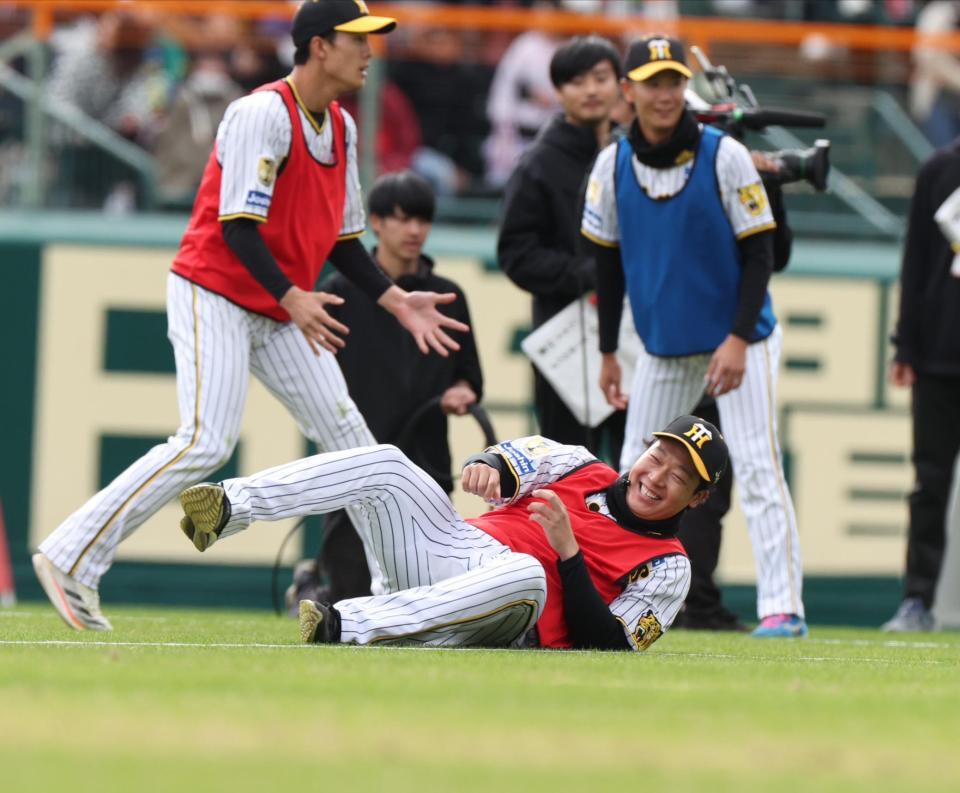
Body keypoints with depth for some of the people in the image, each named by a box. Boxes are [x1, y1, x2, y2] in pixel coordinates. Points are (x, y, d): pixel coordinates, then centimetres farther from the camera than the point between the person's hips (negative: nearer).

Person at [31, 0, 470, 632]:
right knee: (206, 443, -19)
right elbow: (237, 225, -23)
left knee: (347, 435, 3)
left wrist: (396, 300, 5)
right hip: (215, 295, -9)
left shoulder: (342, 129, 11)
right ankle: (71, 558, -14)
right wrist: (293, 297, -31)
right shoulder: (264, 114, -17)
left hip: (279, 311, 9)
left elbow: (343, 237, 16)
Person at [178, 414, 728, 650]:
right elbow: (514, 462, 9)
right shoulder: (585, 471, 20)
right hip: (454, 550, 6)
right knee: (385, 465, -15)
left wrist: (568, 551, -15)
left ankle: (343, 625, -47)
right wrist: (489, 466, -16)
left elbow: (606, 648, -8)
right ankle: (227, 508, -28)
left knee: (525, 572, -42)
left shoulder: (668, 568, 5)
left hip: (500, 627, -6)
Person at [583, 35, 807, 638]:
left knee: (756, 467, -14)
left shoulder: (725, 157, -14)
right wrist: (608, 353, 7)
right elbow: (608, 264, 7)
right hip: (663, 348, 4)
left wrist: (738, 340, -20)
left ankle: (783, 606, -16)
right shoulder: (613, 166, -4)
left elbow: (759, 254, -12)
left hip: (738, 340, -4)